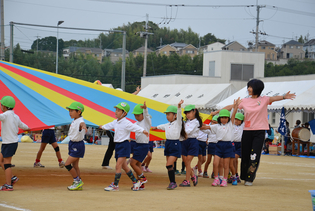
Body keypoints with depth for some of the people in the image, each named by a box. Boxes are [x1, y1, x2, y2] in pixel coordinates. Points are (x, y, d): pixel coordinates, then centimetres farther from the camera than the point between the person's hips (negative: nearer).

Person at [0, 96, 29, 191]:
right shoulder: (15, 116, 11)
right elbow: (22, 125, 27)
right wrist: (27, 128, 47)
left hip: (9, 143, -8)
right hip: (13, 141, 9)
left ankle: (8, 185, -1)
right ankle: (12, 178, 17)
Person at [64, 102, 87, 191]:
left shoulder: (80, 121, -23)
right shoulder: (74, 121, 6)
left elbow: (82, 124, -49)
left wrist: (84, 127, -69)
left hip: (78, 145, -9)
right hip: (73, 144, 9)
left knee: (67, 164, -10)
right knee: (74, 165, 12)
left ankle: (78, 181, 0)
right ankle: (78, 185, 19)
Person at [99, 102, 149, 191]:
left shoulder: (126, 123, -15)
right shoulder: (116, 122, 11)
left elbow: (134, 127, -26)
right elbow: (110, 125, 31)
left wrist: (143, 131, -42)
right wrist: (103, 127, 49)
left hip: (124, 145, -9)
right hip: (117, 145, 9)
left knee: (118, 165, -11)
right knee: (124, 166, 13)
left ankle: (115, 185, -6)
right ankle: (135, 181, 25)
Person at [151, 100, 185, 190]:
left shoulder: (178, 123, -6)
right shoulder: (167, 125, 13)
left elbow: (179, 115, -24)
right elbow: (162, 126, 35)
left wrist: (179, 106, -40)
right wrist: (156, 127, 55)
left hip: (175, 145, -7)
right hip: (168, 144, 7)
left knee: (169, 164, -15)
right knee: (170, 165, 7)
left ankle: (173, 182, -8)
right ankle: (172, 183, 12)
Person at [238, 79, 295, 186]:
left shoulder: (264, 100, -1)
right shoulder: (244, 101, 6)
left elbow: (274, 98, -17)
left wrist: (284, 96, -37)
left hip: (259, 132, -2)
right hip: (247, 131, 2)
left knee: (254, 156, -8)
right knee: (245, 155, 5)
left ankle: (250, 179, -2)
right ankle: (244, 176, 21)